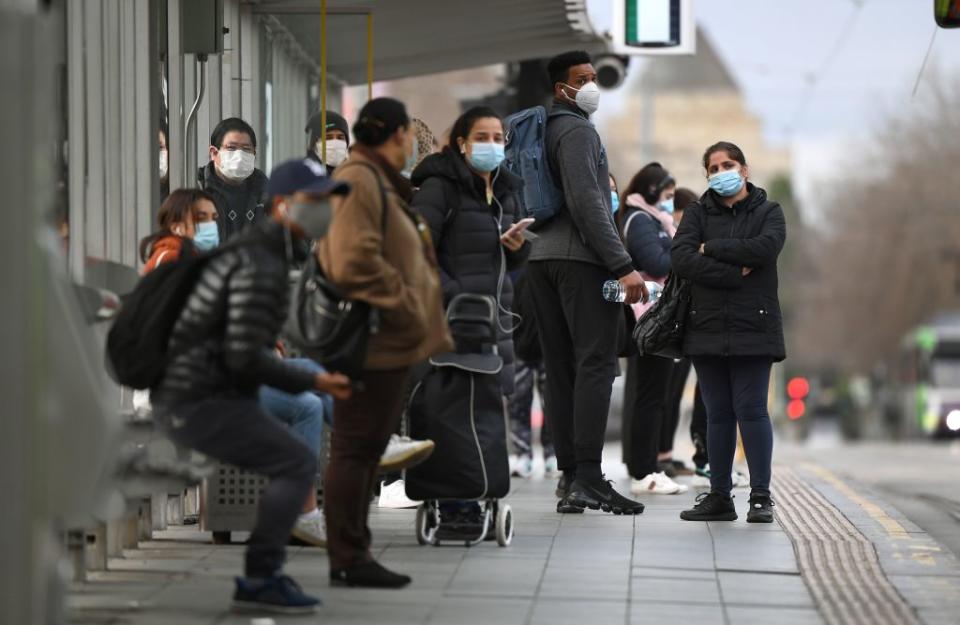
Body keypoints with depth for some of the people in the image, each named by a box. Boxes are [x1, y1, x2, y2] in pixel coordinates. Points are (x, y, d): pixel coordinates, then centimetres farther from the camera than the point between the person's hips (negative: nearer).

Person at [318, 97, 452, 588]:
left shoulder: (380, 182, 19)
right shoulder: (358, 182, -15)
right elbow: (354, 265, -24)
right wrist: (406, 313, -17)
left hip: (386, 343, 11)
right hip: (370, 342, -11)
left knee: (365, 449, 13)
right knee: (355, 449, -5)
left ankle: (352, 554, 19)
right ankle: (347, 559, -2)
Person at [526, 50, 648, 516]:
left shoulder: (541, 131, 19)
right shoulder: (577, 130, -8)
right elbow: (587, 203, -18)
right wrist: (623, 266, -20)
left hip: (541, 258, 9)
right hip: (580, 257, -9)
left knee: (561, 369, 7)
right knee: (596, 364, -11)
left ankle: (569, 476, 6)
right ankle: (588, 477, -18)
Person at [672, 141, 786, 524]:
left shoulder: (768, 212, 8)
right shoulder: (698, 214, 12)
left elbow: (764, 248, -14)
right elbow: (681, 259, -6)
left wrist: (711, 248, -7)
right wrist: (735, 274, -13)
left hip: (752, 328, -3)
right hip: (707, 329, 3)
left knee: (751, 409, -8)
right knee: (717, 414, 5)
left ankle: (761, 496, -4)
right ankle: (719, 496, 10)